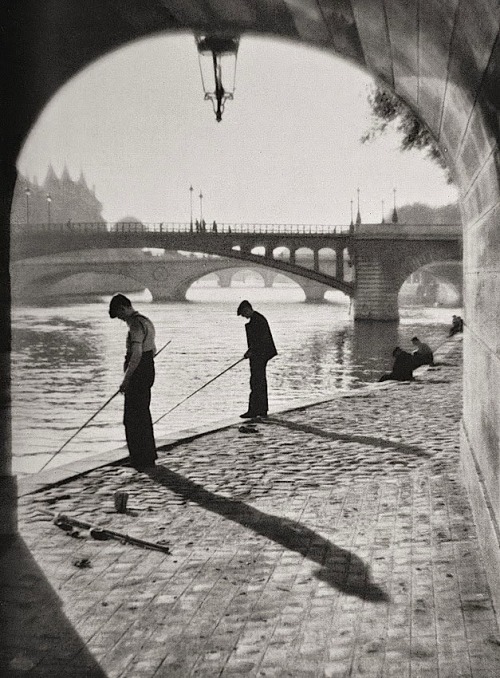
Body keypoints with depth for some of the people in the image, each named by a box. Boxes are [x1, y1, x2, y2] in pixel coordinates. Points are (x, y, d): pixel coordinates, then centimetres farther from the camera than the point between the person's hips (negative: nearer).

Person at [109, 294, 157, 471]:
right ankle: (148, 456, 30)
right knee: (143, 414, 19)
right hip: (148, 370, 10)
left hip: (138, 374, -10)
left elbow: (136, 355, -26)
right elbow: (153, 350, 22)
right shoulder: (145, 321, 14)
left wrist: (126, 379, -23)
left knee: (134, 418, -3)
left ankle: (142, 460, 2)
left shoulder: (136, 325, -18)